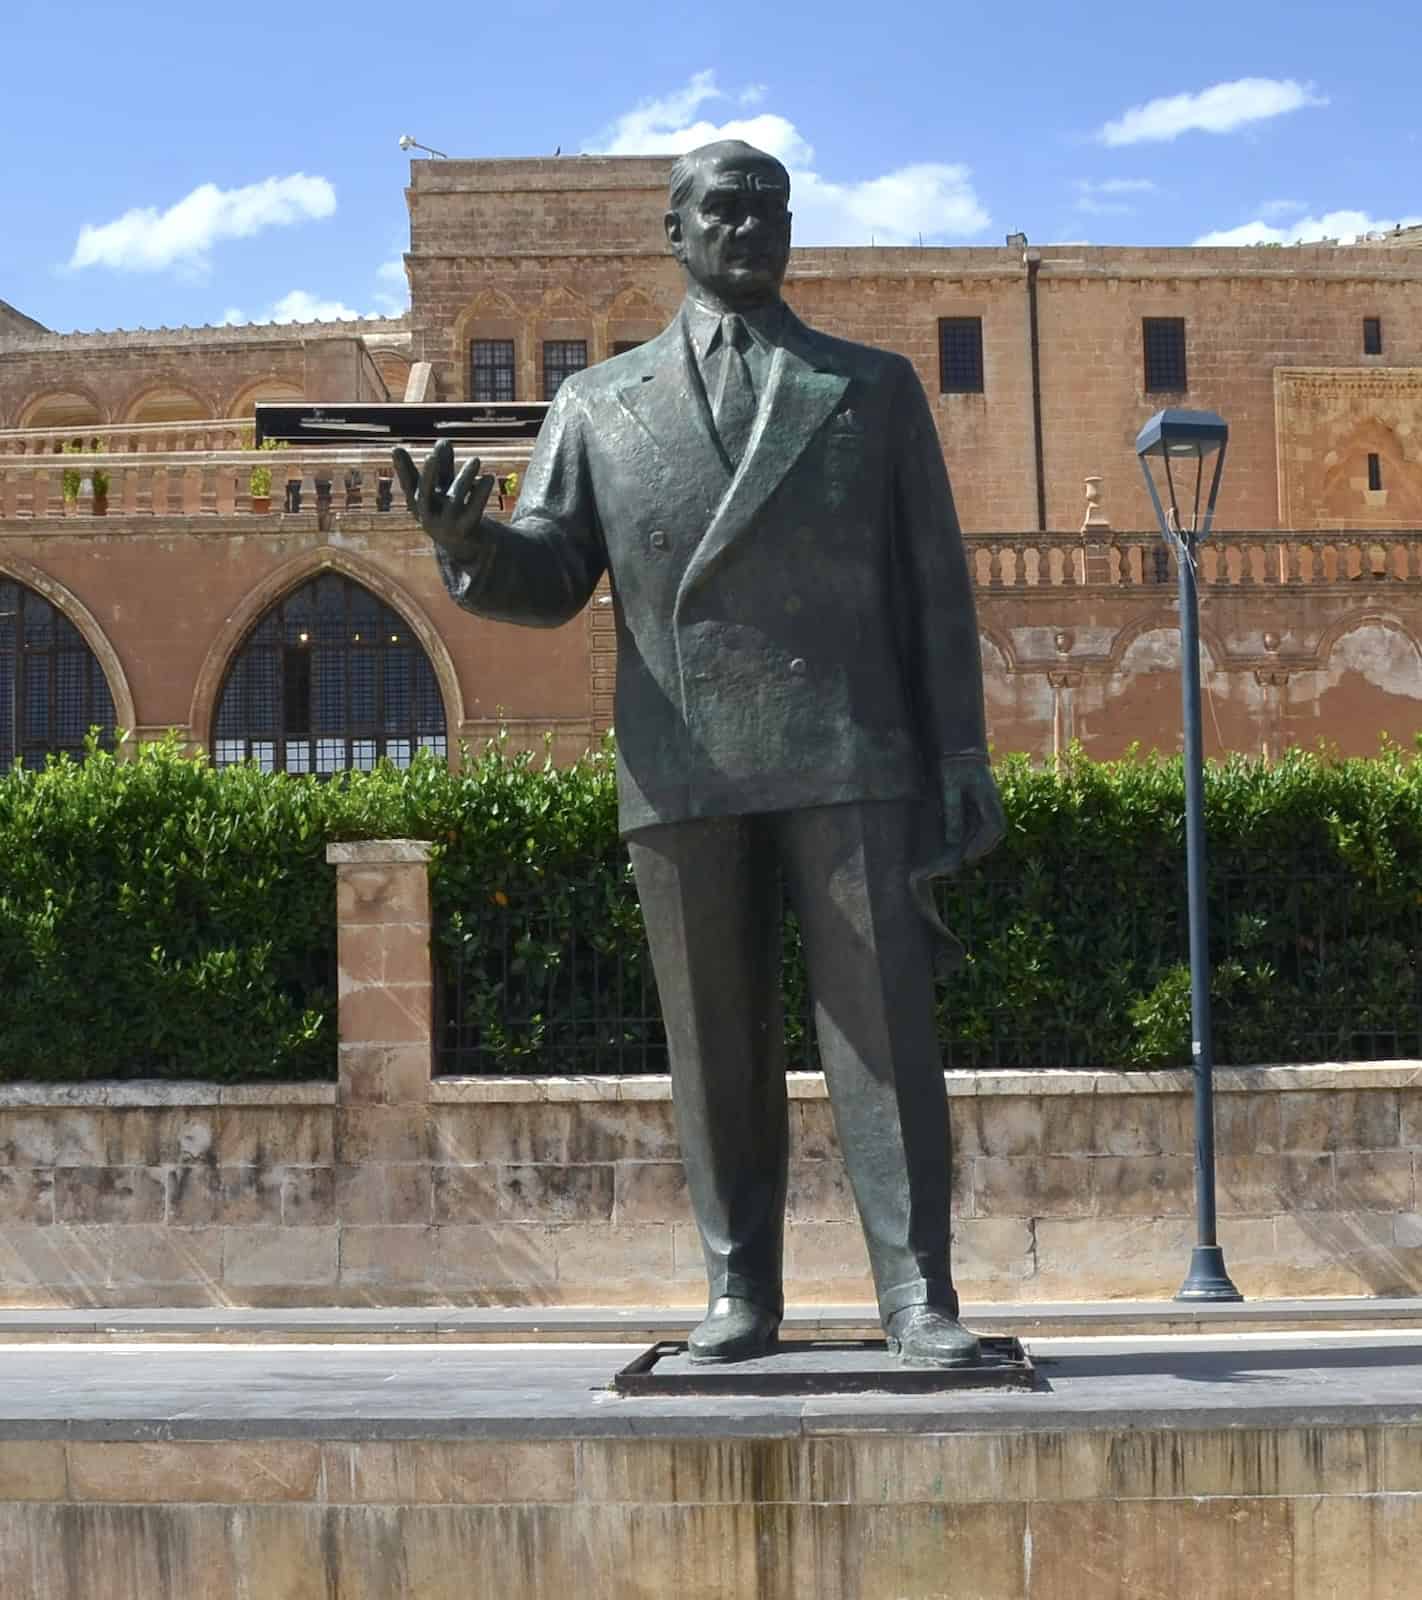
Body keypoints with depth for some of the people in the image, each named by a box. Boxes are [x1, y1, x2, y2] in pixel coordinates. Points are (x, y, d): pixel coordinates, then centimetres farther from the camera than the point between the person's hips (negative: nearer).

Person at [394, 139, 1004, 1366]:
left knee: (885, 1028, -6)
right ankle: (742, 1292, 11)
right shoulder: (599, 403, 17)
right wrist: (465, 541, -14)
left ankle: (918, 1295, -3)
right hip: (684, 771, 1)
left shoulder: (874, 387, 16)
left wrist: (962, 753, 3)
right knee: (718, 1047, 3)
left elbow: (934, 583, 11)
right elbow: (549, 581, 9)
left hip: (850, 758, -1)